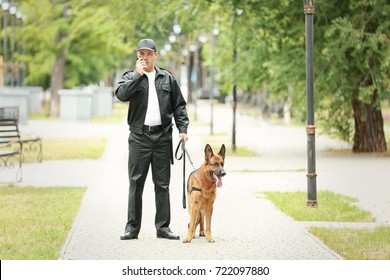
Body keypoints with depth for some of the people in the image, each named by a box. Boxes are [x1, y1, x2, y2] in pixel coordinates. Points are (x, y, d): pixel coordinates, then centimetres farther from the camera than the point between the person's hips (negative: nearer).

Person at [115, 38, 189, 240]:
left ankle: (163, 227, 10)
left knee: (162, 184, 5)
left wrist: (183, 128, 3)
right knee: (136, 183, -1)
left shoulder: (167, 78, 12)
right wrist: (138, 74, -13)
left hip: (162, 136, 2)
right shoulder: (131, 77, 6)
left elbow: (179, 105, 13)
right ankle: (132, 227, 4)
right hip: (139, 136, -2)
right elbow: (121, 94, -15)